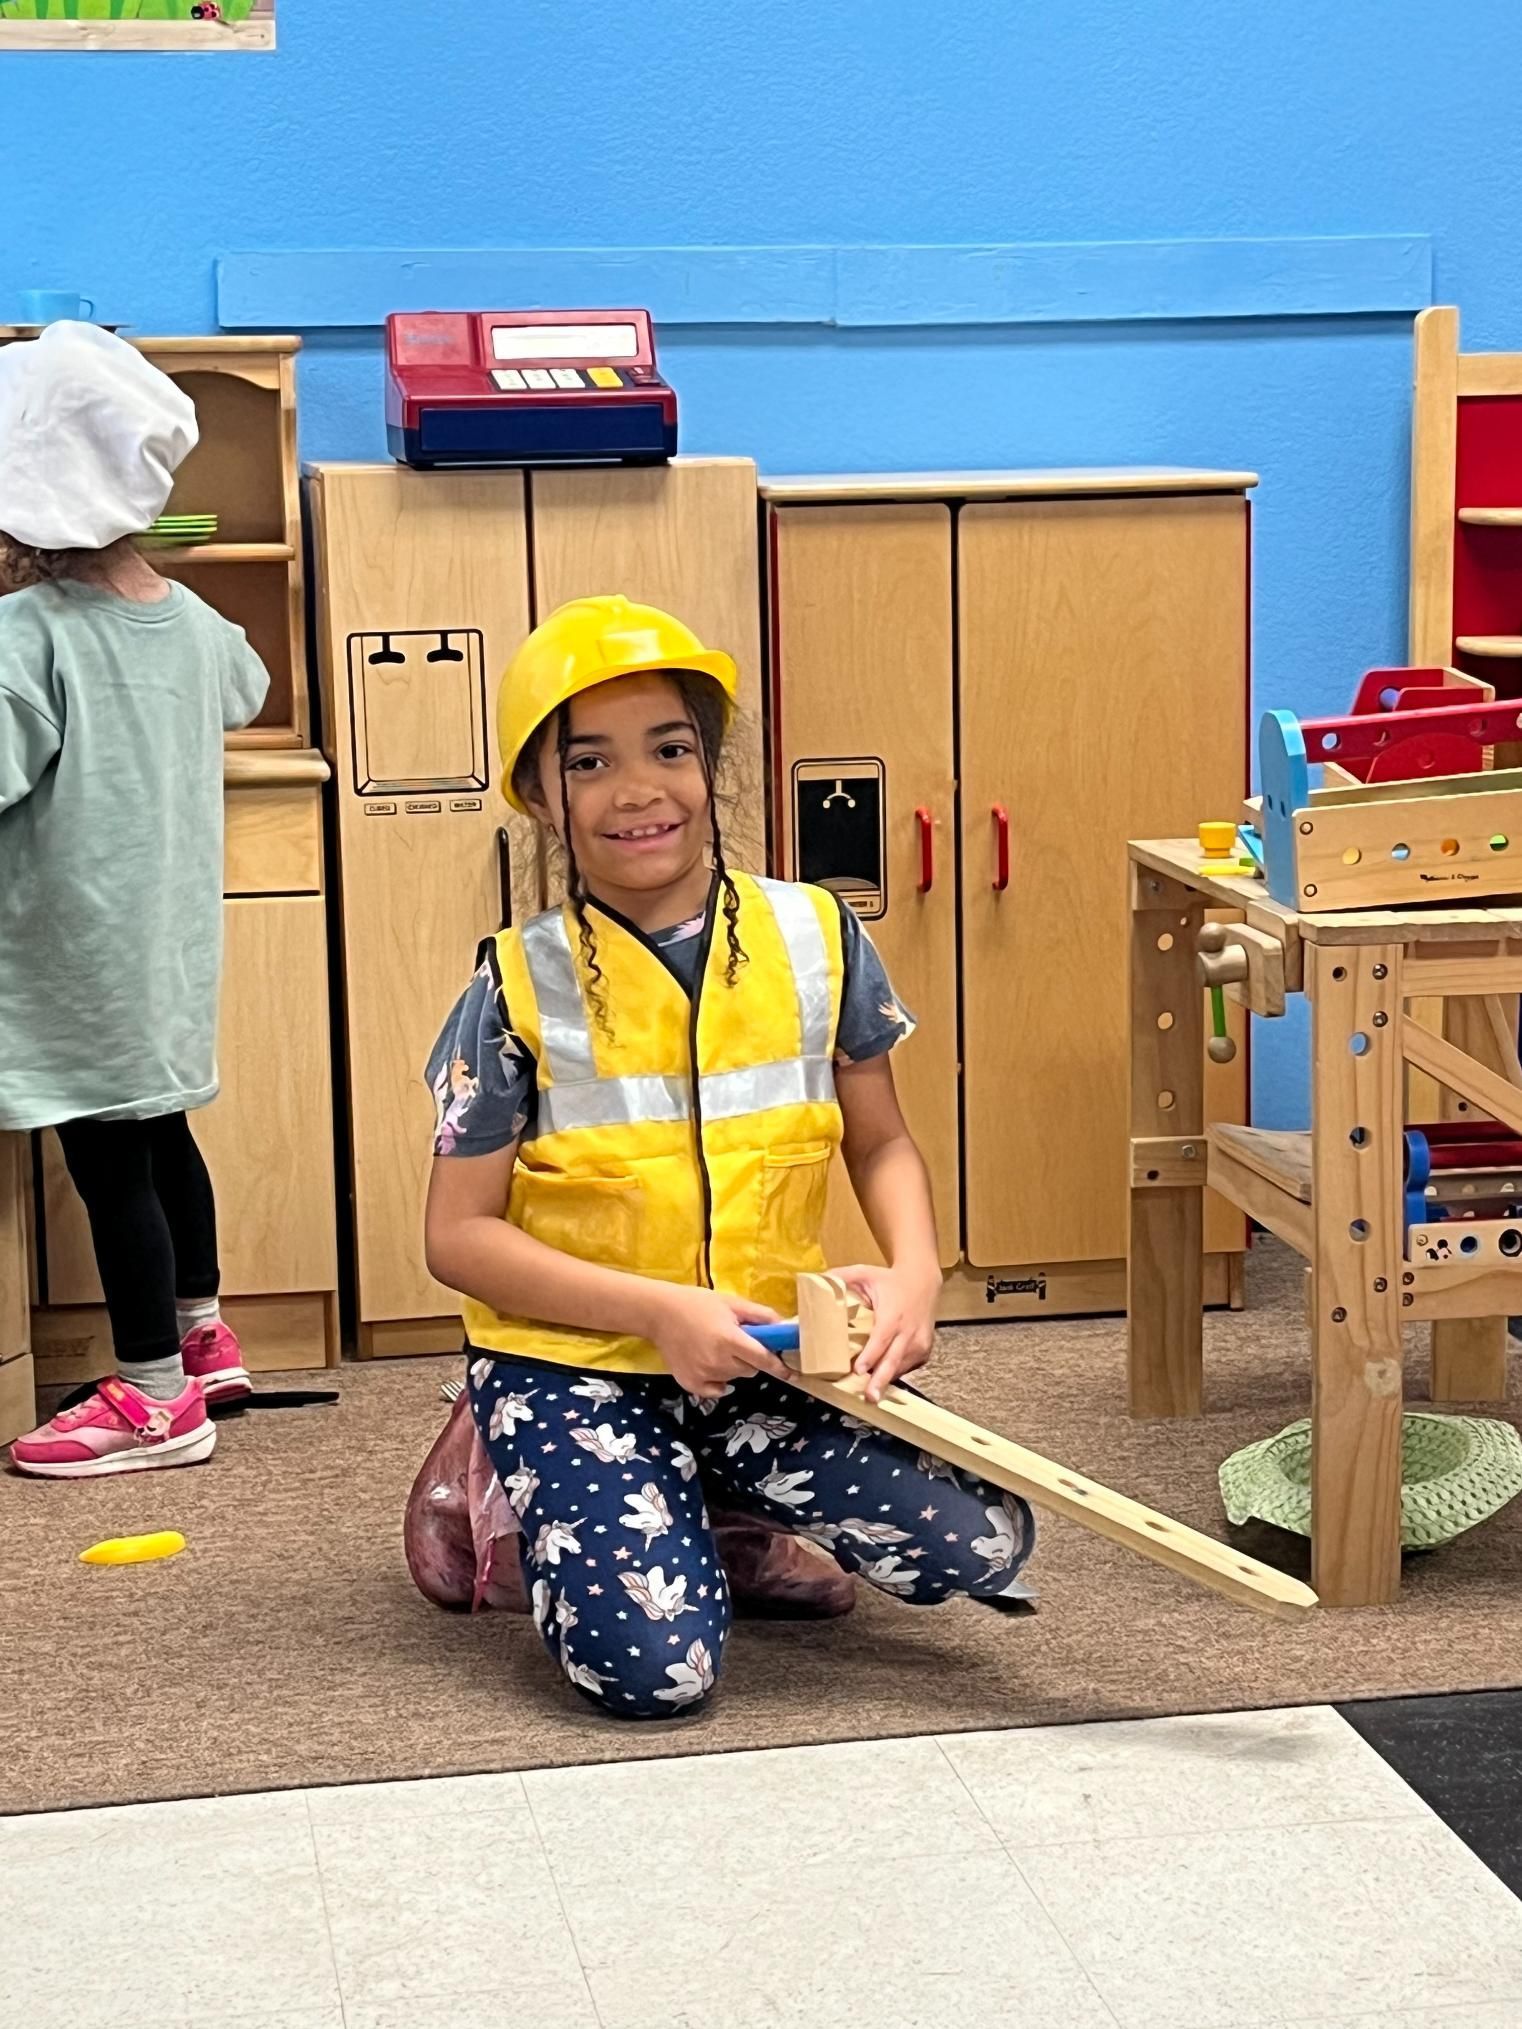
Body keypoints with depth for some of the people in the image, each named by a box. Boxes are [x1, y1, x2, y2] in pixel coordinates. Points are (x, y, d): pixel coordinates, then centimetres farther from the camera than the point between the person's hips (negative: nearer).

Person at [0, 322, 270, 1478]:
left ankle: (157, 1401, 11)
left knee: (109, 1163, 2)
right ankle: (202, 1337, 36)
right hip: (168, 940, 8)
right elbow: (243, 694, 24)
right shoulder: (194, 622, 1)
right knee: (160, 1133, 22)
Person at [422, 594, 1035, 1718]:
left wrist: (914, 1270, -10)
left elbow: (881, 1140, 11)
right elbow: (461, 1234, -7)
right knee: (655, 1665, -22)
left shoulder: (816, 939, -1)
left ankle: (742, 1506, 12)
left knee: (981, 1543, -18)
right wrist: (657, 1310, -20)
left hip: (772, 1353, 3)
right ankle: (549, 1500, 13)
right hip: (576, 1362, -3)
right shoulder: (521, 988, -8)